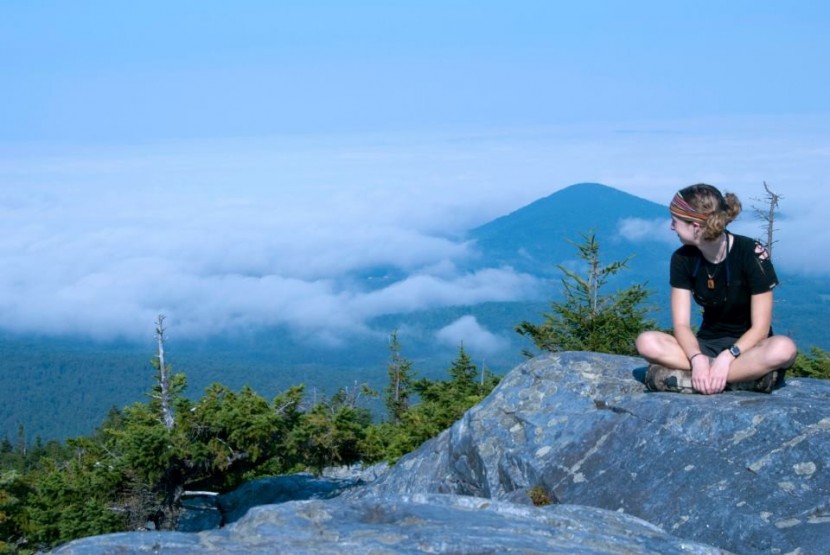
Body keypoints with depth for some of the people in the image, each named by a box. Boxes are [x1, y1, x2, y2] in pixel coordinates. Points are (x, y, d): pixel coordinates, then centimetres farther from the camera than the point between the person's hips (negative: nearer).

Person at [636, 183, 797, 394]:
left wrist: (726, 358, -32)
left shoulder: (752, 254, -15)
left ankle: (684, 378, -35)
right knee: (647, 342, -26)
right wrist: (697, 359, -31)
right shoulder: (683, 258, -4)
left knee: (783, 349, -38)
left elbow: (760, 328, -15)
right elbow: (681, 324, -10)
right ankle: (750, 374, -29)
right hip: (706, 345, 3)